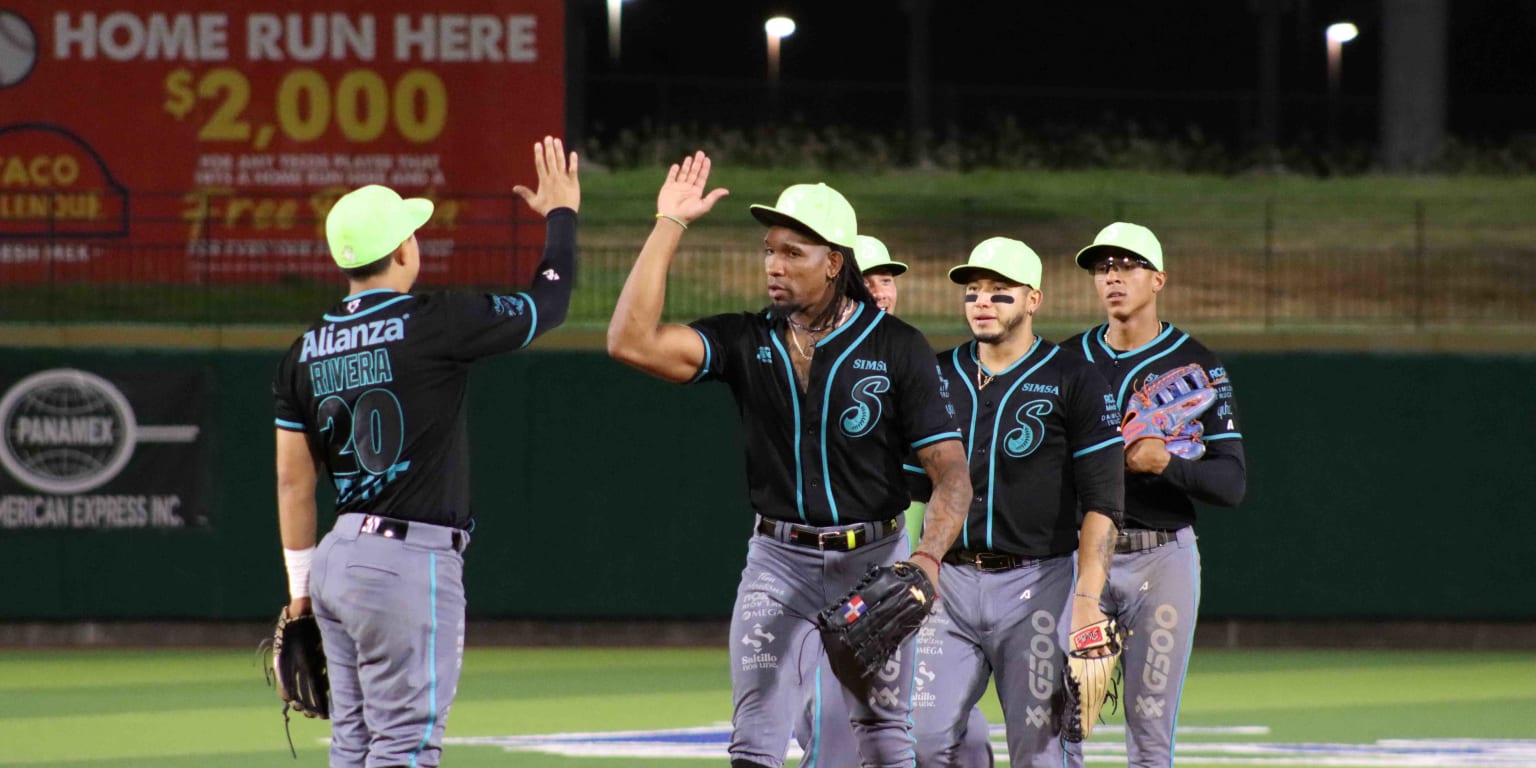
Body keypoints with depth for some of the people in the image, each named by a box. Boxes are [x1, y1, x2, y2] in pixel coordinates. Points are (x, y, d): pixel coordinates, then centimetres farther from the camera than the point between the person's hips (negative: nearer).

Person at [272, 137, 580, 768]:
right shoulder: (434, 324, -12)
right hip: (410, 565, -8)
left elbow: (293, 478, 12)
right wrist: (561, 214, 17)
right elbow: (548, 303, 0)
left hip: (339, 557, 8)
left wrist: (300, 585, 19)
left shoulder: (307, 350, 8)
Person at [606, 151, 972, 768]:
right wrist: (669, 227, -11)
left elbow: (950, 470, -8)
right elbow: (632, 342, -13)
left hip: (873, 560, -2)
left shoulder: (897, 347, -5)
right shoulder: (747, 341, 1)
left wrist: (927, 557, -27)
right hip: (779, 561, 2)